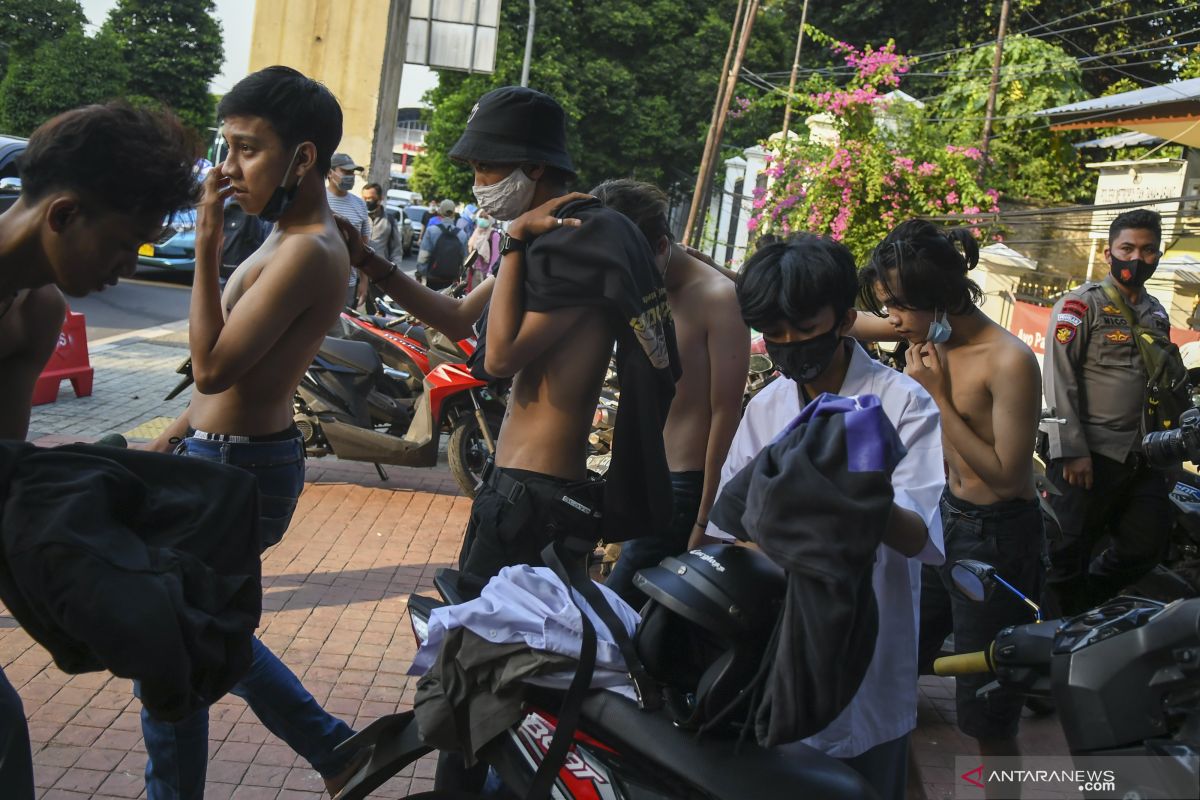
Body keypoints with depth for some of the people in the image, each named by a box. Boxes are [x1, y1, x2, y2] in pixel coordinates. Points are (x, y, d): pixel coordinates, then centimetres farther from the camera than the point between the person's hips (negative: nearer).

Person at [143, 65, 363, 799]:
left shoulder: (309, 251, -21)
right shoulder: (294, 240, 10)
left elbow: (213, 364, -25)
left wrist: (207, 246, -23)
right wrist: (183, 430, 19)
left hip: (237, 471, -10)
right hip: (220, 457, 10)